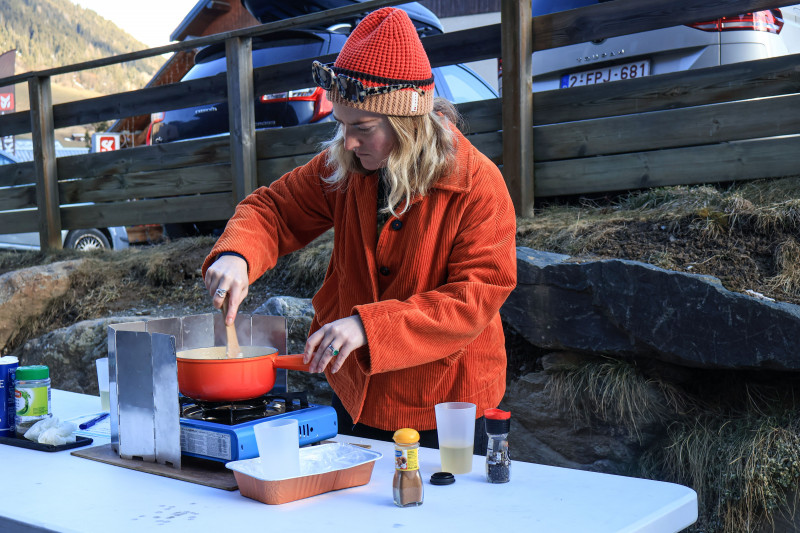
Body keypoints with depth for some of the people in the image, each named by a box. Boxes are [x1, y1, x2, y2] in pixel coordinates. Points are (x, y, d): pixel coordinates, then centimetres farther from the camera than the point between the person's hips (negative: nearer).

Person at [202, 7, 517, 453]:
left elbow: (476, 299, -24)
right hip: (354, 396, 5)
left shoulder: (479, 186, -19)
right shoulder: (343, 168, -4)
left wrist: (369, 325, -33)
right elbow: (275, 209, 3)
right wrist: (236, 255, -20)